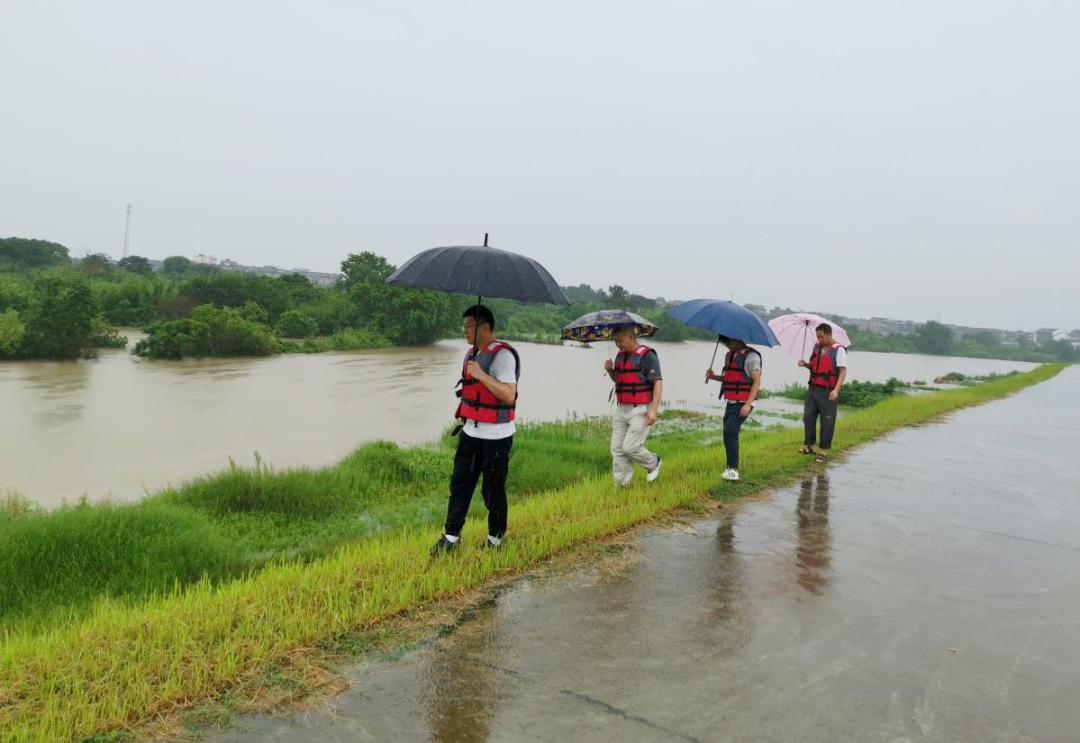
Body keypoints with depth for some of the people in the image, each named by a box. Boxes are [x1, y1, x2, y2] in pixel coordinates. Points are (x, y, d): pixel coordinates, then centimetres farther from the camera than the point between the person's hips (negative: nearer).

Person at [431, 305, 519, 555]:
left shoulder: (502, 355, -16)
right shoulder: (472, 354, 12)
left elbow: (509, 395, -26)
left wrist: (481, 374, -29)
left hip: (496, 436, -8)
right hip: (471, 432, 8)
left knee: (493, 490, 4)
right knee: (459, 483, 8)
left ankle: (496, 539, 21)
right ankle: (451, 537, 17)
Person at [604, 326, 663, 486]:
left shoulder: (647, 356, -11)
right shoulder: (621, 355, 13)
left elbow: (658, 383, -15)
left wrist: (653, 410, -23)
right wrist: (610, 371, 4)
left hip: (641, 410, -8)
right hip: (621, 409, 8)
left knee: (630, 447, -11)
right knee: (617, 448, 5)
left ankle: (654, 463, 17)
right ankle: (621, 484, 15)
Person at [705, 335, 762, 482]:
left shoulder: (751, 356, -10)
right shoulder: (729, 355, 15)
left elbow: (757, 382, -14)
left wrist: (748, 404, -21)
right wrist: (714, 376, 7)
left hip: (743, 404, -8)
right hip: (731, 403, 8)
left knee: (730, 431, -22)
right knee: (729, 434, 9)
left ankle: (733, 469, -20)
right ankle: (732, 469, 20)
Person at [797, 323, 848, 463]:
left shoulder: (839, 350, -9)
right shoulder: (817, 346, 11)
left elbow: (843, 372, -14)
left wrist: (836, 389, -25)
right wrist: (805, 364, 1)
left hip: (828, 392, -6)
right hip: (813, 388, 6)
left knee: (827, 421, 1)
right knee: (808, 416, 8)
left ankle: (823, 451, 8)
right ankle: (808, 445, 22)